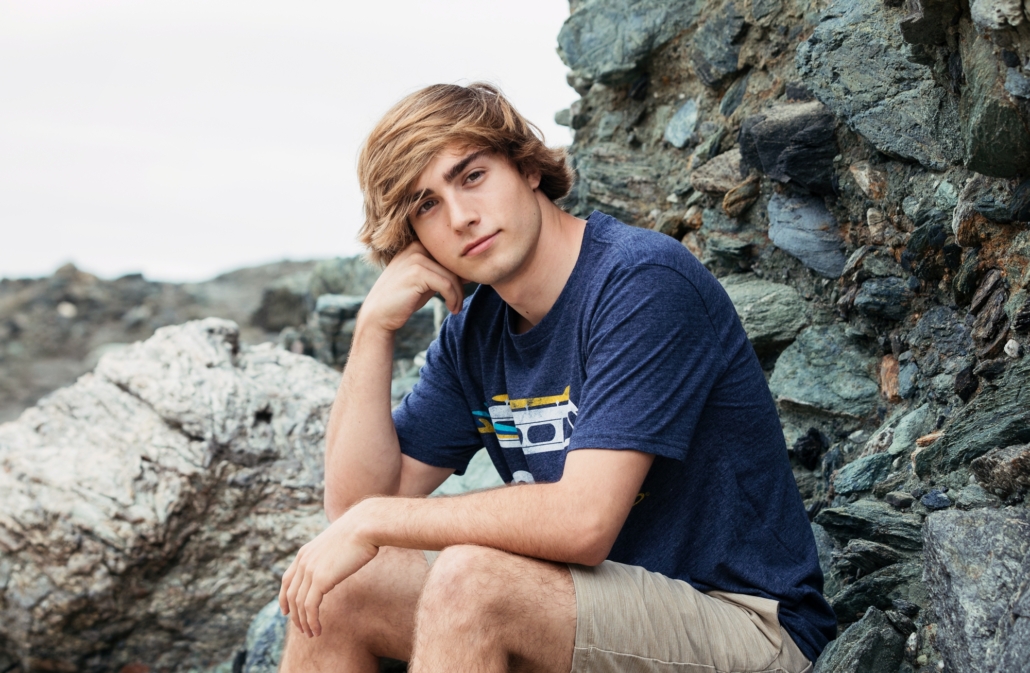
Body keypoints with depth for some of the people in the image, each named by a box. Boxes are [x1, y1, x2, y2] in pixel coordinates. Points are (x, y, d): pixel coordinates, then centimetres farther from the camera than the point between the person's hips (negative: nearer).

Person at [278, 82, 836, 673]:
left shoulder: (645, 282, -19)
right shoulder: (474, 334, 5)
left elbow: (583, 519, -27)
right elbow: (356, 500, 2)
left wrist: (376, 521, -18)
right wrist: (375, 327, -8)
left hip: (744, 622, -7)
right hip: (608, 606, 7)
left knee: (469, 577, -29)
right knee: (335, 586, -4)